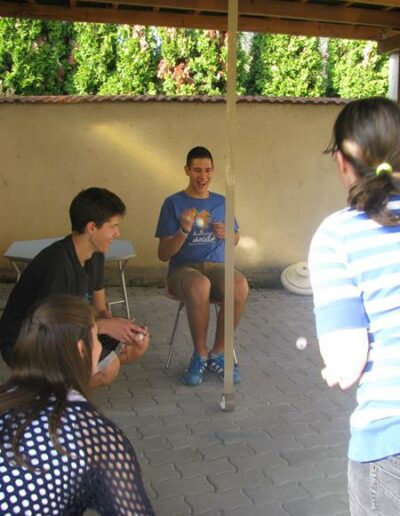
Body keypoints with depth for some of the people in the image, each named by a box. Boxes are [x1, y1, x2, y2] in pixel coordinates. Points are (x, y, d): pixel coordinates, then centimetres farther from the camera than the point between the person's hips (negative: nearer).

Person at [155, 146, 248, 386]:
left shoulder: (222, 202, 12)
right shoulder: (174, 203, 1)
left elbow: (236, 239, 25)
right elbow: (163, 254, -2)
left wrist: (226, 234, 0)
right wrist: (184, 231, -20)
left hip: (217, 266, 3)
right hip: (183, 269, -3)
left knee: (241, 285, -33)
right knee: (200, 285, -40)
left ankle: (217, 354, -13)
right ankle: (200, 355, -17)